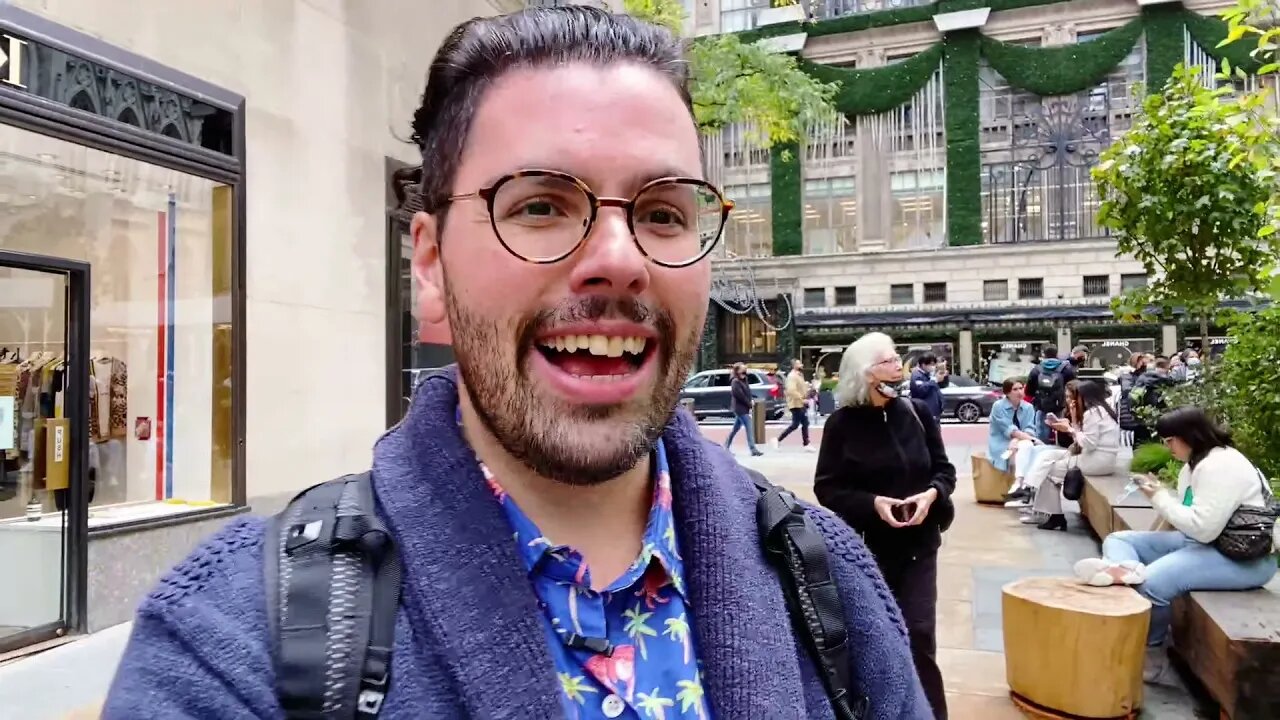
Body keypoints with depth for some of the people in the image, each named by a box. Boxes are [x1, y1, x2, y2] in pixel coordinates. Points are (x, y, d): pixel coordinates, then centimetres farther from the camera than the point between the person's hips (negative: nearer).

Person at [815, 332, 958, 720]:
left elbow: (944, 469, 7)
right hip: (866, 546, -1)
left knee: (920, 635, -1)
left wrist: (932, 493, -14)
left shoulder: (917, 412, 0)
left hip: (918, 544, 2)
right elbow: (826, 487, -6)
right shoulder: (842, 422, -8)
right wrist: (872, 503, -20)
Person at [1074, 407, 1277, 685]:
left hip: (1245, 558, -11)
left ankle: (1150, 654, -8)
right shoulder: (1194, 465, 13)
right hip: (1204, 542, 11)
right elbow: (1191, 520, 12)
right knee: (1117, 540, 1)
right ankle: (1125, 569, -36)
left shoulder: (1221, 466, -19)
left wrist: (1160, 498, -15)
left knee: (1152, 581, -31)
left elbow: (1203, 527, -25)